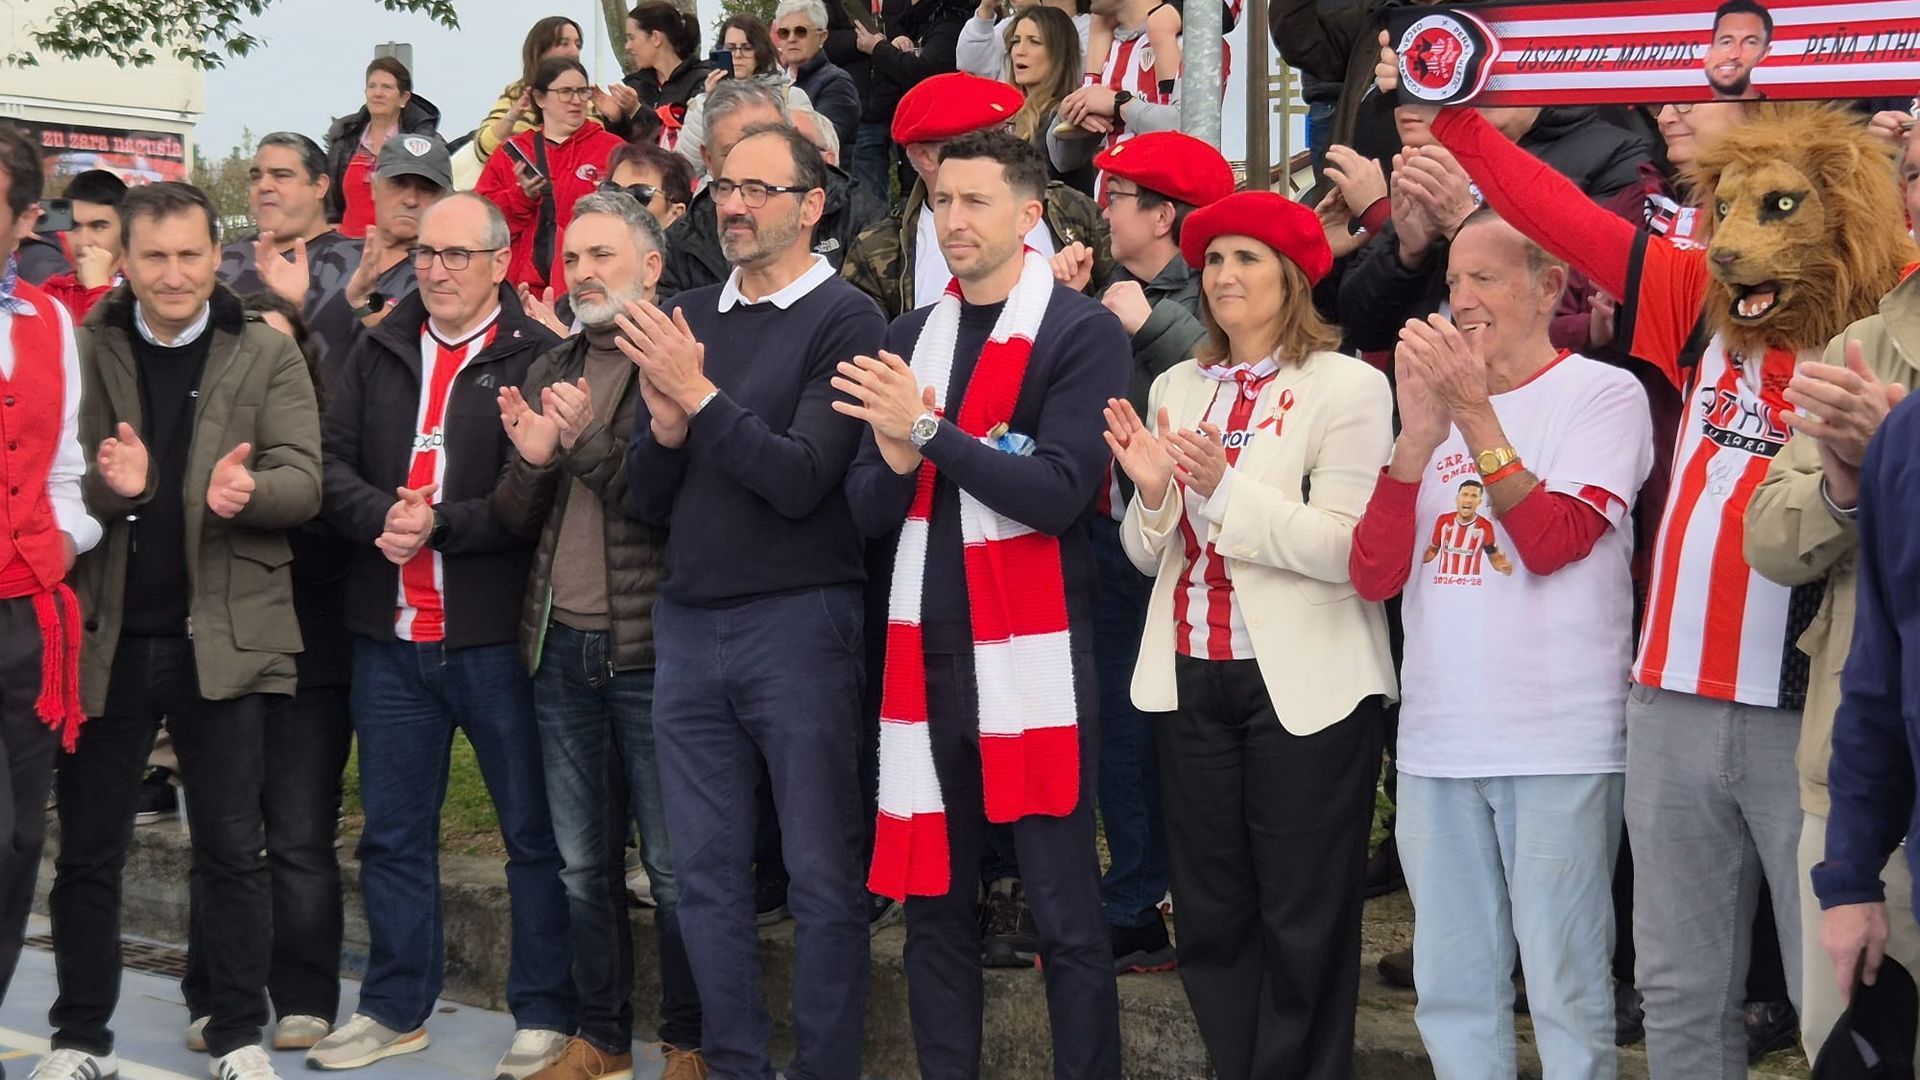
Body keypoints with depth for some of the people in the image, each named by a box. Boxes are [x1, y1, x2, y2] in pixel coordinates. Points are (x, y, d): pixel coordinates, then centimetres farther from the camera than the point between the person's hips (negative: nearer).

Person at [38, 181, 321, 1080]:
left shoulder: (268, 355, 2)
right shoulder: (82, 352, 3)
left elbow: (302, 480, -6)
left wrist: (246, 490, -28)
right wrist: (106, 486, -24)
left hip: (224, 632, -1)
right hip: (104, 633, 1)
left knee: (232, 848, 5)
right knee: (88, 848, 8)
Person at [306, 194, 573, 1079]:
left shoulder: (536, 357, -6)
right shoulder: (378, 353, 12)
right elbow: (330, 462, 5)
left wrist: (439, 525, -19)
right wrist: (381, 517, -13)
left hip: (495, 635, -5)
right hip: (390, 637, 5)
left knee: (534, 831, 3)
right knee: (394, 832, 14)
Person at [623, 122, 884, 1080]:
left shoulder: (844, 320, -5)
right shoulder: (687, 318, 11)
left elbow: (803, 480, -16)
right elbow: (647, 500, 10)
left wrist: (700, 395, -18)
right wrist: (664, 426, -10)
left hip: (798, 622, -6)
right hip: (687, 624, 6)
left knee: (822, 875, 1)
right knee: (707, 874, 10)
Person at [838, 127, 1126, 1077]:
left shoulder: (1082, 334, -5)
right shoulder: (908, 340, 12)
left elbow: (1058, 494, -15)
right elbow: (868, 510, 9)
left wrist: (929, 434, -20)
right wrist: (895, 464, -13)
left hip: (1033, 657, -5)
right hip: (926, 653, 5)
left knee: (1065, 914, -2)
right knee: (933, 903, 10)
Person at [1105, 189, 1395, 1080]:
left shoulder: (1347, 387, -8)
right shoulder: (1176, 389, 10)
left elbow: (1349, 551, -18)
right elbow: (1149, 556, 9)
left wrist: (1226, 489, -23)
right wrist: (1152, 492, -11)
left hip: (1302, 686, -5)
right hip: (1192, 677, 6)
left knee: (1303, 922, 4)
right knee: (1209, 911, 13)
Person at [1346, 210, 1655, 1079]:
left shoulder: (1603, 394, -1)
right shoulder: (1436, 395, 13)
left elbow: (1551, 541, -14)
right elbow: (1373, 576, 3)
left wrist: (1473, 412, -14)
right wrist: (1420, 432, -9)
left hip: (1559, 743, -5)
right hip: (1437, 739, 5)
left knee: (1566, 989, -1)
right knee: (1451, 987, 10)